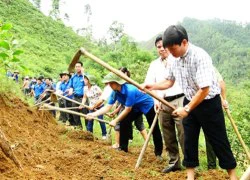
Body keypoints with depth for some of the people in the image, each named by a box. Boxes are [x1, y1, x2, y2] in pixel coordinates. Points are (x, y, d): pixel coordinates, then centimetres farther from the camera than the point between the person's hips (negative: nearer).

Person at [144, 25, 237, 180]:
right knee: (189, 139, 10)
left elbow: (204, 90, -29)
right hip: (190, 101, 7)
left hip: (209, 103, -7)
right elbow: (169, 81, 10)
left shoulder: (200, 56, -28)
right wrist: (153, 86, -7)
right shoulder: (176, 59, -4)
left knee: (218, 140, 3)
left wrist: (186, 109, -25)